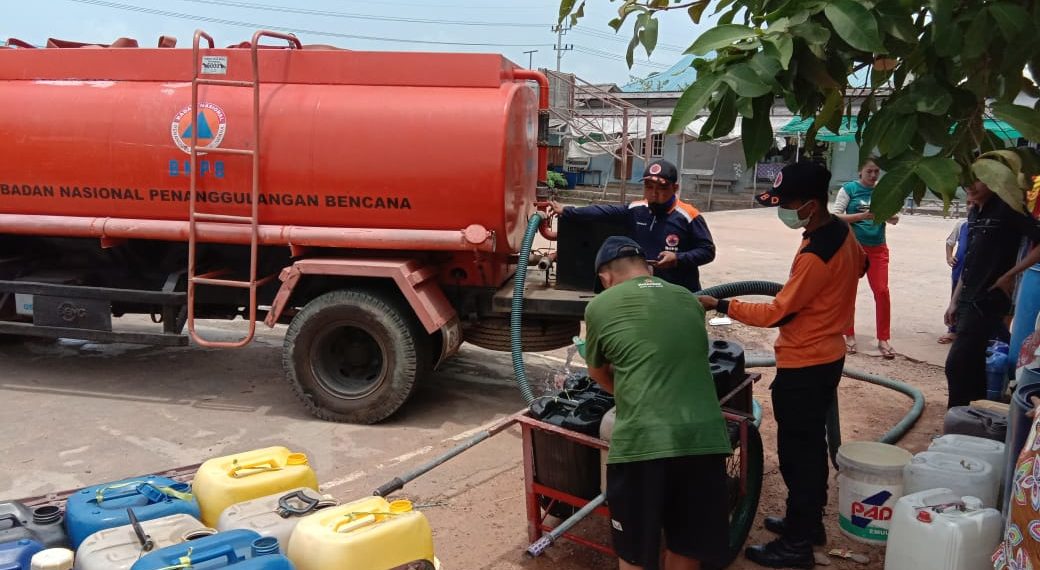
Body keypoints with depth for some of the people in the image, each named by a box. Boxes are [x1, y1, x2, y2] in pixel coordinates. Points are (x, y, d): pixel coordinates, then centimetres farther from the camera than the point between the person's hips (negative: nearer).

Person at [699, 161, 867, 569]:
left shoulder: (815, 256, -28)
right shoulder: (842, 231, 1)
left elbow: (775, 314, -24)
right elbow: (861, 265, 23)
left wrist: (720, 305, -18)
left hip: (803, 366, -10)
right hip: (828, 355, 10)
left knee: (796, 452, 1)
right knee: (812, 445, 20)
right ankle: (809, 523, 35)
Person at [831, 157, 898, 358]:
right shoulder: (849, 188, -7)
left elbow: (895, 219, 5)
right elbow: (835, 216, -13)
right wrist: (862, 215, -23)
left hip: (877, 248, 2)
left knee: (882, 291, -4)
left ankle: (883, 339, 5)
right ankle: (850, 336, 20)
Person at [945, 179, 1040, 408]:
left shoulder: (1007, 209, -11)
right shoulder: (974, 213, 12)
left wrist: (1010, 275, -15)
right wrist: (955, 301, 17)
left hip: (988, 301, -8)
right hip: (968, 300, 8)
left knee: (956, 364, -11)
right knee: (972, 363, 13)